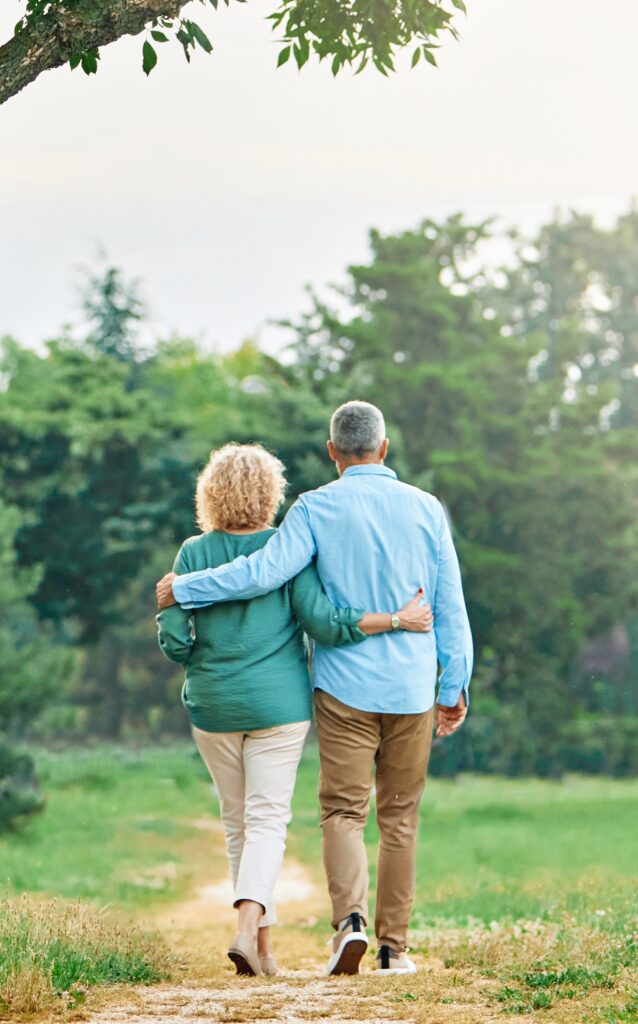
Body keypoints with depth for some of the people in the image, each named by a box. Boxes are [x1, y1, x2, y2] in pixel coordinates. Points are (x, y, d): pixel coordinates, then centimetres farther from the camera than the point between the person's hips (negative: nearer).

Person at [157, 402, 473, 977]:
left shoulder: (317, 508, -5)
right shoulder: (426, 509, 3)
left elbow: (264, 571, -16)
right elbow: (451, 606, 4)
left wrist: (183, 589, -5)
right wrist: (456, 686, 12)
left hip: (346, 687, -2)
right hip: (412, 689, 2)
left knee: (344, 811, 3)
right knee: (400, 817, 10)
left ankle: (351, 917, -20)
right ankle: (395, 946, 10)